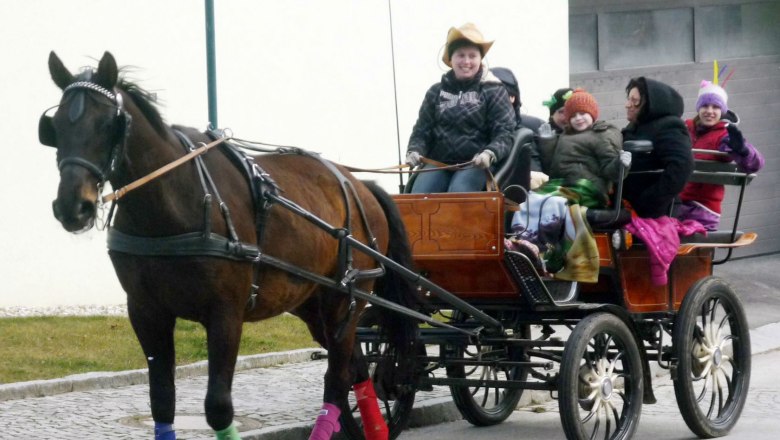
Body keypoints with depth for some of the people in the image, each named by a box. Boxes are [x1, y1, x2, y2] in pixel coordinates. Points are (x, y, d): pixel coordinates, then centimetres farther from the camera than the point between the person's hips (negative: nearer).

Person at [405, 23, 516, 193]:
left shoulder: (493, 91, 7)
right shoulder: (436, 92, 15)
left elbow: (504, 133, 0)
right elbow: (421, 130, 17)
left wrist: (490, 154, -21)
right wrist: (414, 151, -6)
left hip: (476, 165, -3)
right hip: (438, 162, 3)